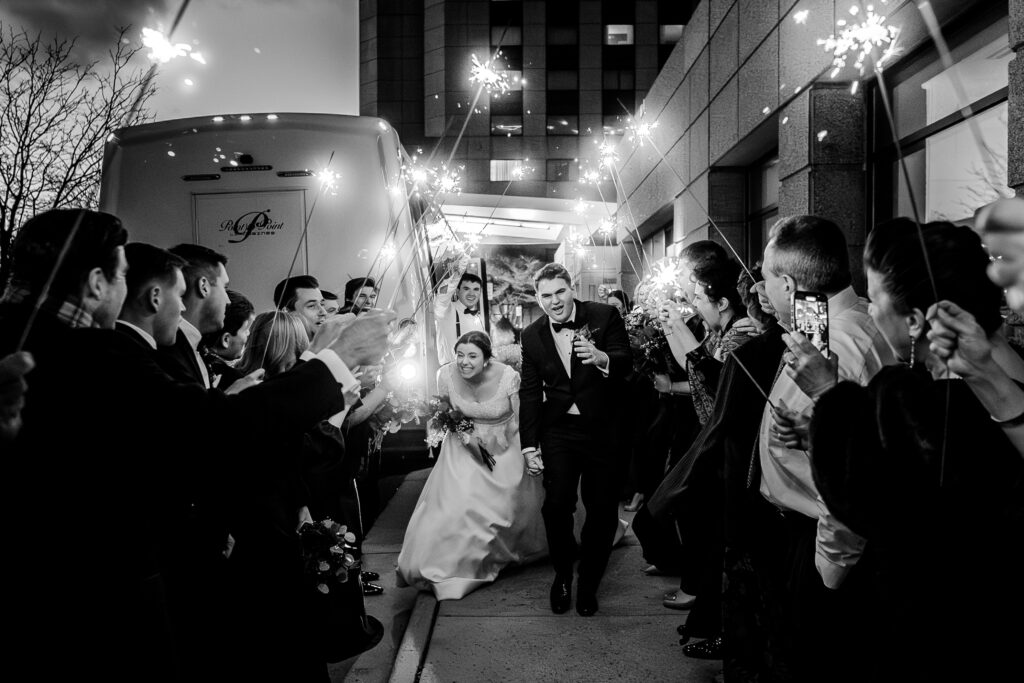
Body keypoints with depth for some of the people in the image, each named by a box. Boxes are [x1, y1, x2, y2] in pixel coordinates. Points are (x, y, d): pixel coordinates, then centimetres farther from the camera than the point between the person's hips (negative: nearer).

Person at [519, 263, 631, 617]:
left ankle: (588, 583, 26)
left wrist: (601, 358, -36)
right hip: (559, 430, 2)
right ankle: (562, 575, 20)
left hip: (603, 428, -1)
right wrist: (530, 444, 2)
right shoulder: (532, 335, 2)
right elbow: (530, 391, 6)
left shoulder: (605, 316, -6)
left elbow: (626, 363, -14)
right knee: (556, 506, -7)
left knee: (603, 511, 4)